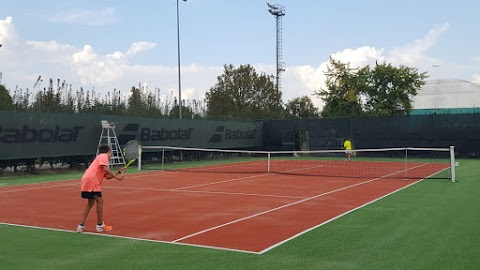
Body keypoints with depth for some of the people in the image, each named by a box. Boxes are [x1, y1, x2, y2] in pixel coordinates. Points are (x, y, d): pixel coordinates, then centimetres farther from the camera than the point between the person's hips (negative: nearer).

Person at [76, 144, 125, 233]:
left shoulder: (100, 158, 29)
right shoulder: (103, 156, 2)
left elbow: (108, 176, 21)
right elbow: (105, 168, -17)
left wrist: (119, 172, 16)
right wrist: (117, 176, -15)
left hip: (86, 181, 10)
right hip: (91, 180, -10)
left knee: (91, 202, 19)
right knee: (100, 201, -2)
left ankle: (81, 226, 19)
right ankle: (100, 225, 5)